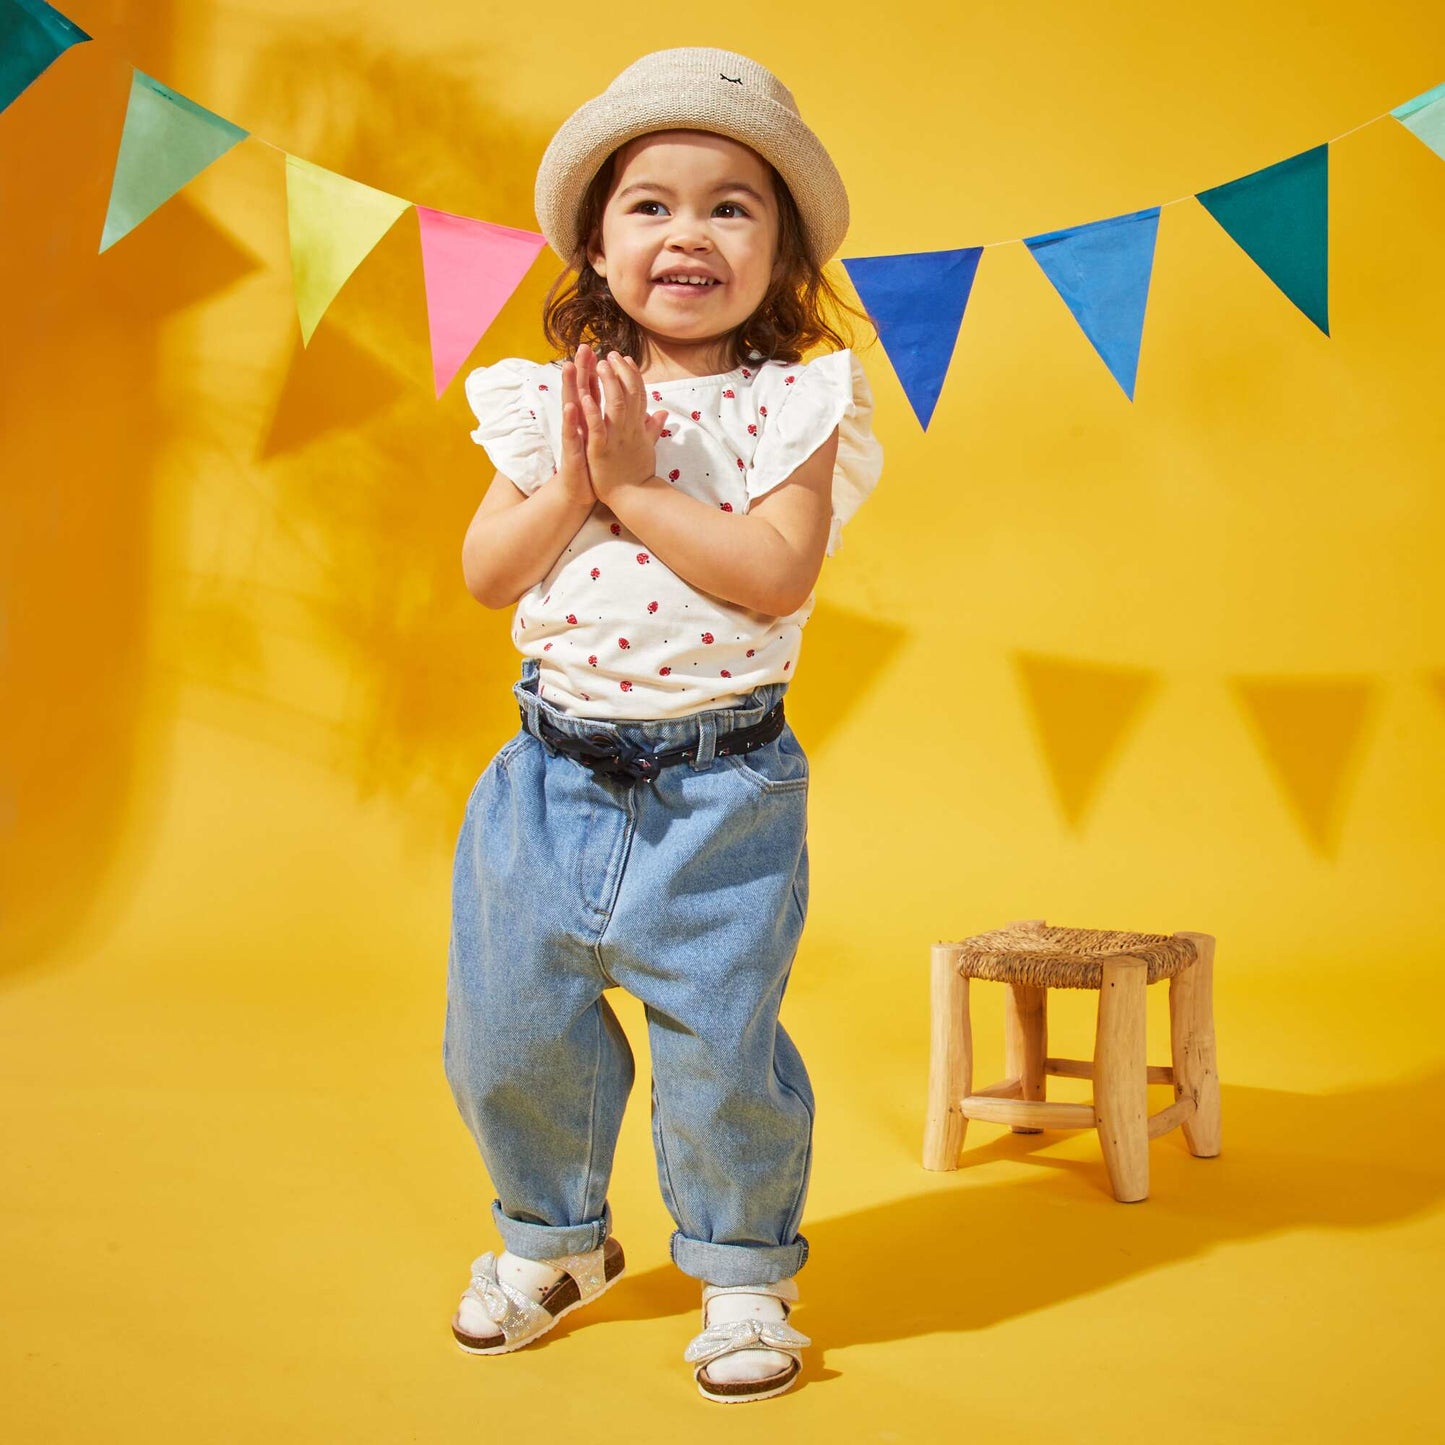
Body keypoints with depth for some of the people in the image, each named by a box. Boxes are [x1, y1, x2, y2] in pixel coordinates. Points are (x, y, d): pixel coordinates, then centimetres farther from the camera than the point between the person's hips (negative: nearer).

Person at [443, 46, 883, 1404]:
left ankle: (743, 1274, 27)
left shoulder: (793, 407, -6)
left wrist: (637, 486, -19)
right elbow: (485, 572, -1)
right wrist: (574, 485, -15)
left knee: (719, 1046, 3)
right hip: (555, 773, 4)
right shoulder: (547, 402, 3)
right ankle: (553, 1237, 39)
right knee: (507, 1032, 12)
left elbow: (777, 573, -19)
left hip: (718, 790, -3)